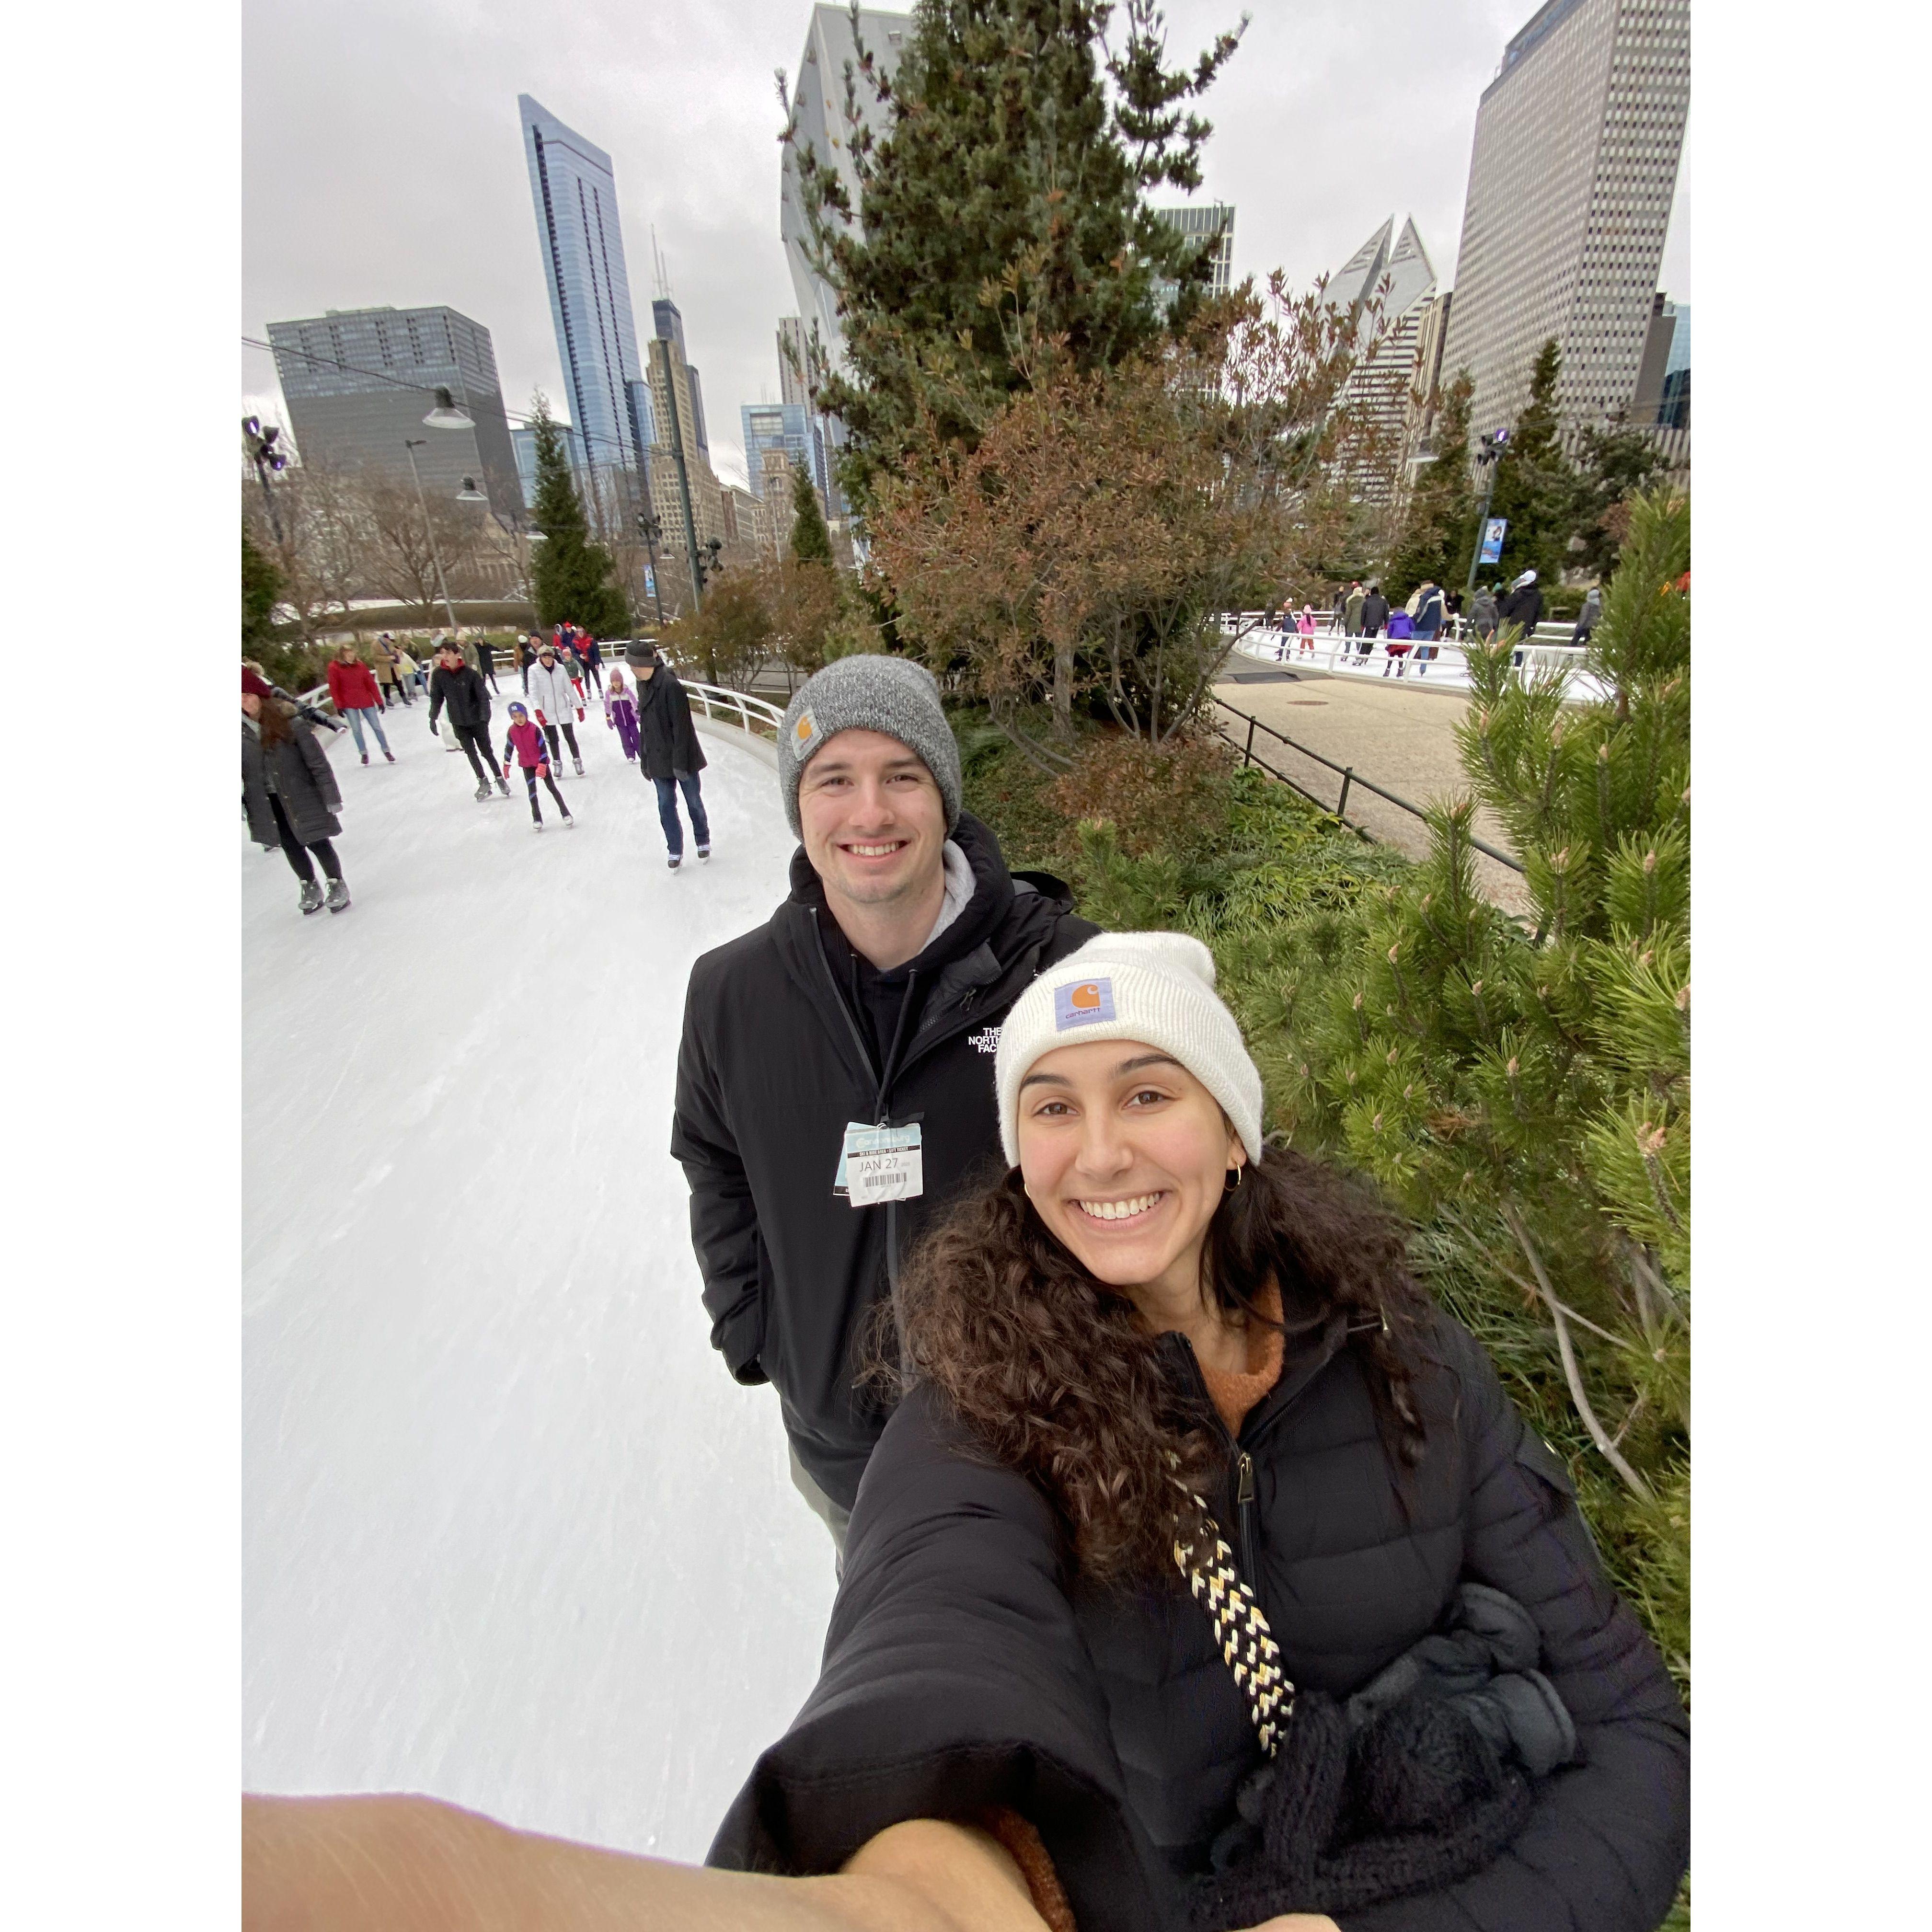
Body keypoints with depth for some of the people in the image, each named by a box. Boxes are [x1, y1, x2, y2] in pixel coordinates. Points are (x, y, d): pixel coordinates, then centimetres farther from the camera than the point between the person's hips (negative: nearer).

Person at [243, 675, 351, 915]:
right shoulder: (243, 731, -4)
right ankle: (310, 886, 30)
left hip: (302, 797, -3)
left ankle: (337, 885, 22)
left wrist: (330, 795, -11)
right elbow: (243, 769, 5)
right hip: (267, 803, 4)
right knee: (290, 846, 12)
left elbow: (317, 761, -11)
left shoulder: (291, 724, -13)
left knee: (316, 842, 4)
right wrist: (241, 803, 4)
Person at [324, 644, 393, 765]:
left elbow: (371, 683, 5)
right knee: (357, 730, -2)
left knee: (377, 727, 3)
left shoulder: (360, 665, 2)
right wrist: (339, 706, -6)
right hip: (349, 704, -1)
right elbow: (334, 688, -3)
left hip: (366, 701, 2)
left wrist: (379, 701, 4)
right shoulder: (334, 667, -3)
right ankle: (364, 753, 13)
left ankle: (386, 751, 15)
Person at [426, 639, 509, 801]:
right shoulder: (438, 674, -6)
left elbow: (483, 697, -14)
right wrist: (433, 719, 2)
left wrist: (485, 718, -23)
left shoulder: (470, 673, -15)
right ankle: (483, 782, 20)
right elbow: (436, 697, 3)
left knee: (486, 751, 7)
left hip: (477, 720, -3)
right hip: (458, 722, 3)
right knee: (471, 753, 8)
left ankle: (499, 779, 24)